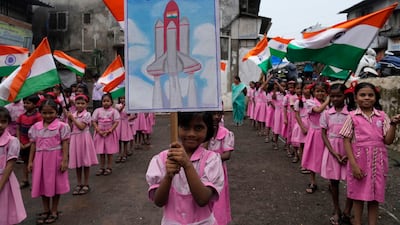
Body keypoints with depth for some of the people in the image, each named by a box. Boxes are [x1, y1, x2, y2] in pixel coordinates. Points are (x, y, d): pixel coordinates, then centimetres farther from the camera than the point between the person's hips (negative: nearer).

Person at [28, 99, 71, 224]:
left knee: (55, 184, 7)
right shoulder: (36, 127, 4)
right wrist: (30, 161, 6)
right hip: (40, 159, 4)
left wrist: (65, 160, -14)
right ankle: (46, 210, 28)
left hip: (55, 159, -4)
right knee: (42, 184, 11)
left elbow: (65, 144, -9)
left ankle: (54, 211, 22)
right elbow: (33, 144, 8)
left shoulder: (61, 126, -9)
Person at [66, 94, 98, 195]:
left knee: (85, 162, 2)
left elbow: (81, 127, -19)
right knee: (77, 162, 10)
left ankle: (86, 184, 12)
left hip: (84, 139, -5)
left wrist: (72, 118, -13)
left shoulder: (87, 114, -7)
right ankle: (79, 184, 20)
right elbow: (70, 128, 6)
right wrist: (69, 119, -5)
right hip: (74, 139, 5)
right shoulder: (73, 114, 9)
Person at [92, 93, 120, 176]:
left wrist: (109, 131, -17)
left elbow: (116, 122, -8)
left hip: (110, 133, -2)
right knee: (101, 152, 8)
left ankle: (109, 168, 15)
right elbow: (94, 121, 0)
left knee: (109, 152, 5)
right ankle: (102, 168, 18)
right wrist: (99, 131, -12)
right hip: (100, 133, 2)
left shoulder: (114, 111, -4)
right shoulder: (98, 110, 2)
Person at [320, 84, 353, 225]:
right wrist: (333, 152, -12)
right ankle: (337, 210, 25)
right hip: (331, 150, 1)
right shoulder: (326, 114, 0)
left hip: (348, 150, -1)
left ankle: (347, 211, 18)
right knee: (333, 180, 9)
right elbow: (324, 134, -1)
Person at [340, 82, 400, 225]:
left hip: (377, 162, 2)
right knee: (358, 195, 9)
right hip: (359, 161, -2)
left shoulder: (382, 116, 2)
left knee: (375, 196, 9)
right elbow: (346, 141, -6)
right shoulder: (352, 116, -4)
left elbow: (388, 141, 0)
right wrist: (353, 164, -13)